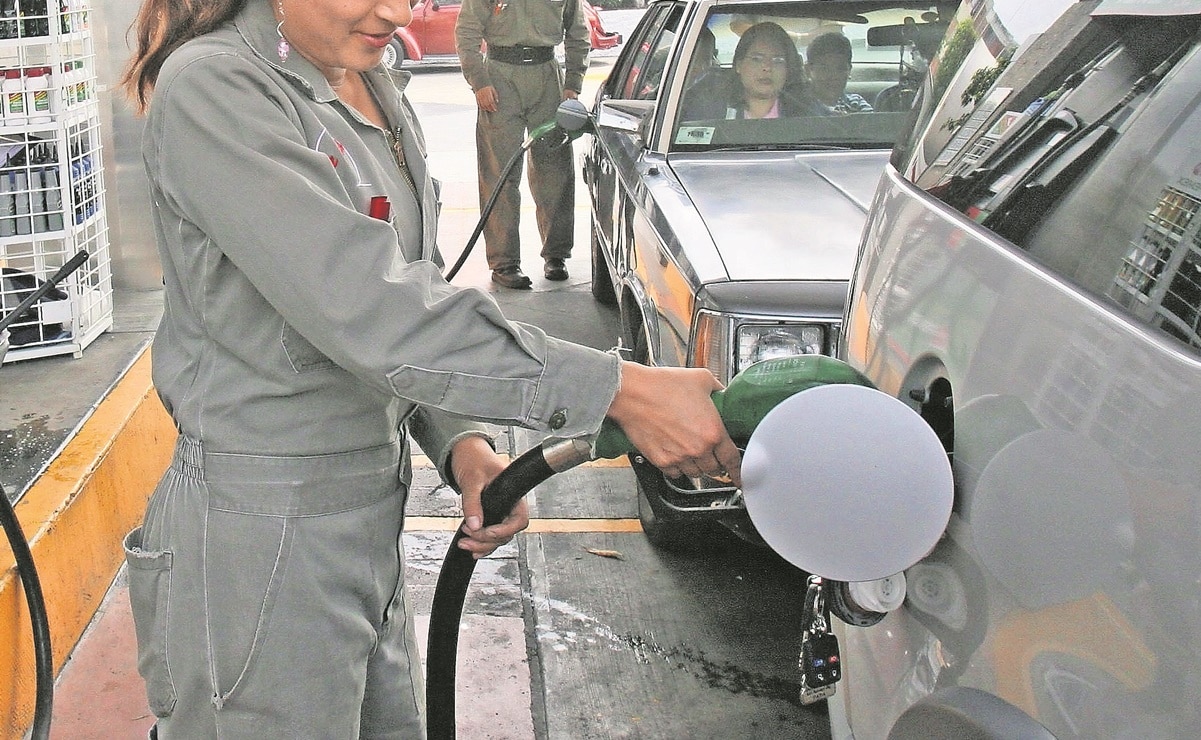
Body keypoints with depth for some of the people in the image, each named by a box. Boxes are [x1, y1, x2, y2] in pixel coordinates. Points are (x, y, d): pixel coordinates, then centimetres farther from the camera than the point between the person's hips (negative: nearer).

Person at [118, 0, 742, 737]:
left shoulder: (380, 92, 9)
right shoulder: (212, 88, -18)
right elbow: (364, 310, -28)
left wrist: (460, 441, -5)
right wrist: (618, 389, -29)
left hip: (372, 509, 8)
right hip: (260, 532, -8)